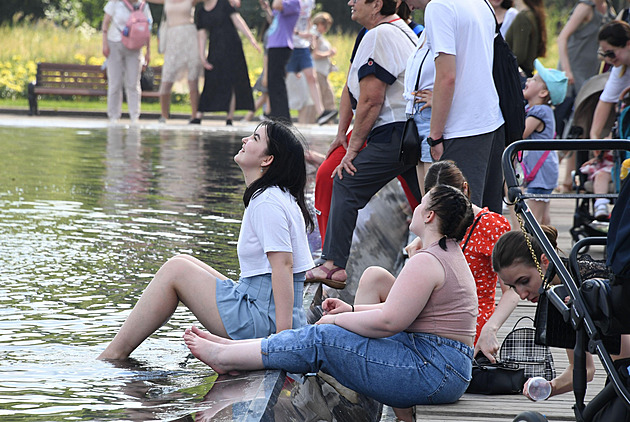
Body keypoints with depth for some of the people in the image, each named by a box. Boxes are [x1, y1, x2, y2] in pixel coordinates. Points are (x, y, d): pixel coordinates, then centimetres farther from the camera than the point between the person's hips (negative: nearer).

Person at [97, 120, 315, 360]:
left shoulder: (267, 202, -16)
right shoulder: (277, 197, 17)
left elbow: (283, 264, -23)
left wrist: (282, 335, -29)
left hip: (264, 318, -10)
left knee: (175, 270, -5)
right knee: (182, 263, 15)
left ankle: (115, 354, 0)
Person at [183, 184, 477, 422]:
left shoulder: (426, 262, -18)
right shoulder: (451, 255, 18)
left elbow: (389, 321, -21)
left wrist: (337, 320, -6)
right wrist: (352, 310, 17)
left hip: (431, 372, -10)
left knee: (319, 340, -6)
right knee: (323, 336, 11)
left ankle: (223, 357, 3)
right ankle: (231, 350, 16)